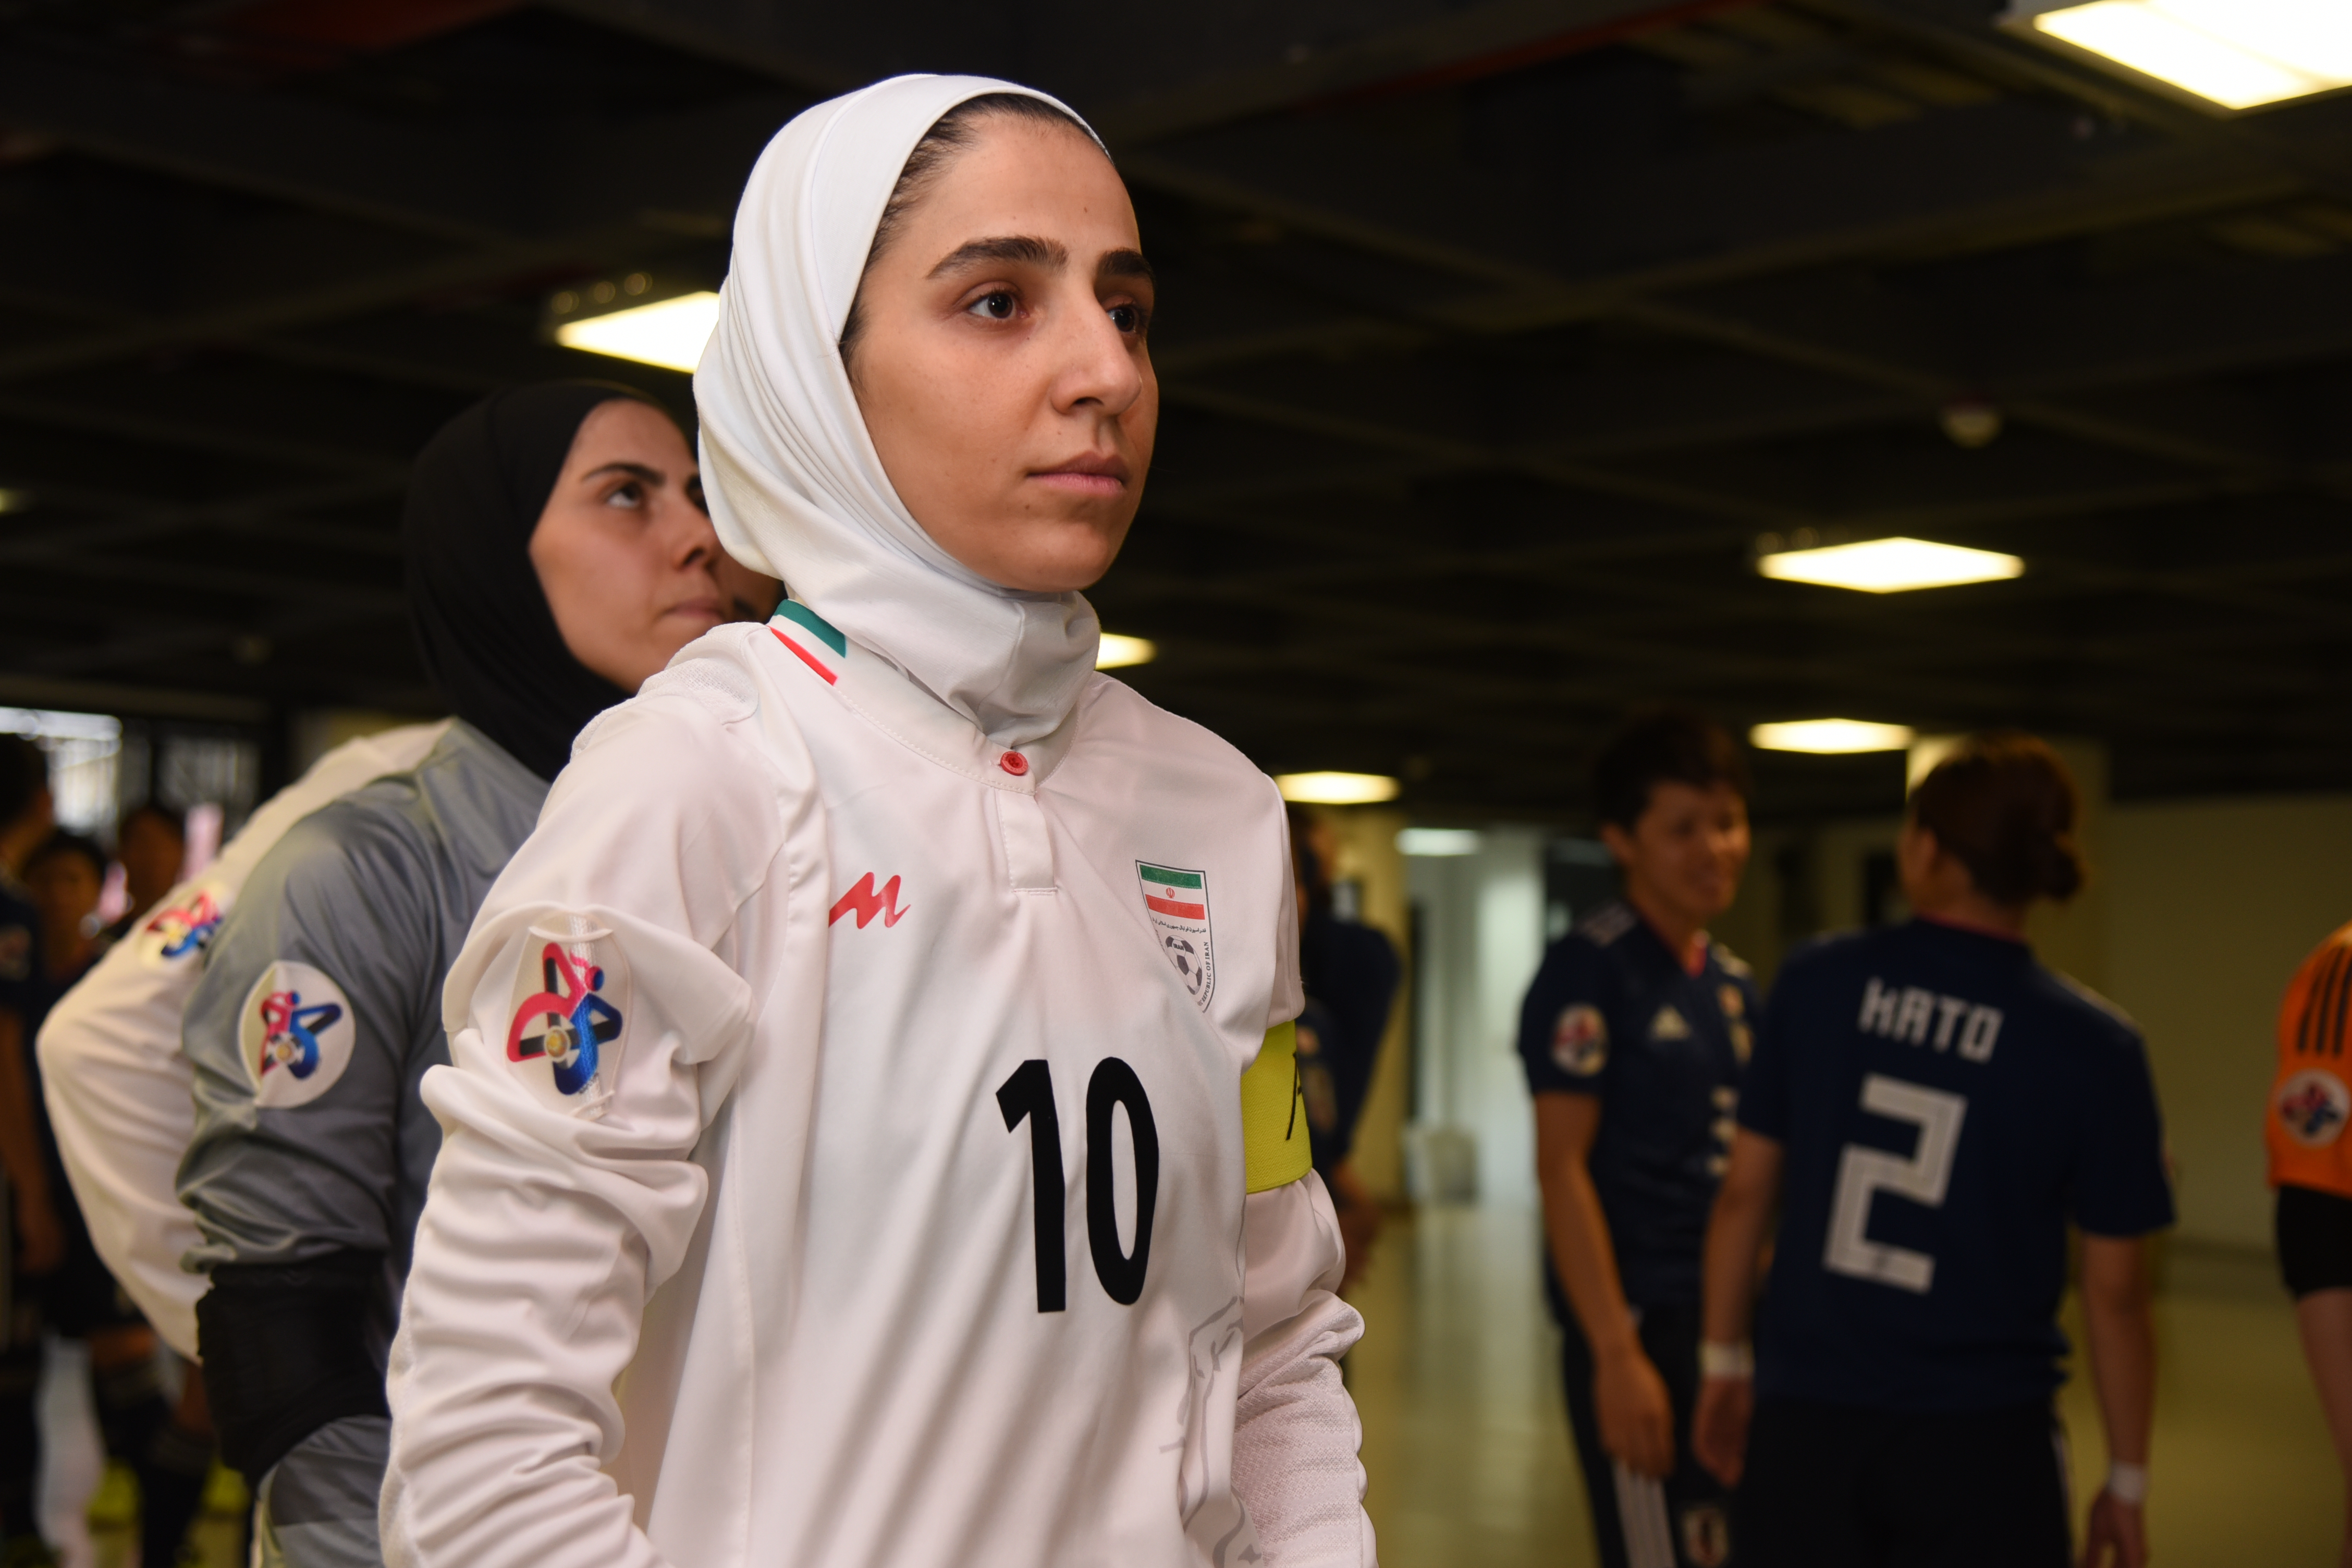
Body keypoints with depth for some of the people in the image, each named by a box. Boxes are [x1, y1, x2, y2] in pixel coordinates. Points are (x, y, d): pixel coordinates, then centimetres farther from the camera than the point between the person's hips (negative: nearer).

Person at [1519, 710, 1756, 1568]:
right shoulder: (1589, 969, -10)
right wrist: (1616, 1352, -20)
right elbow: (1560, 1167, -14)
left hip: (1728, 1313, 8)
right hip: (1640, 1316, -8)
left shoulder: (1735, 982, 14)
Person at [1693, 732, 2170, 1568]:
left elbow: (1744, 1193, 3)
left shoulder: (1815, 982, -2)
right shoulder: (2092, 1046, -7)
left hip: (1802, 1419, 2)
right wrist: (2126, 1480, 9)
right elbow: (2115, 1292, -3)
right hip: (1980, 1439, -2)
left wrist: (1724, 1360, 17)